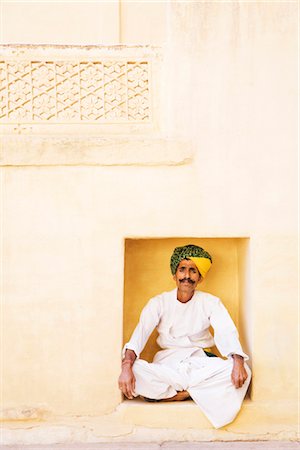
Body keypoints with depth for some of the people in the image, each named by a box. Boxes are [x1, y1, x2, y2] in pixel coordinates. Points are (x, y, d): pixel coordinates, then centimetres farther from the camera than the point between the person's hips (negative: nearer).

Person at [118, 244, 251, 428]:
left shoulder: (210, 302, 2)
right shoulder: (159, 302, 1)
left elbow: (227, 333, -11)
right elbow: (141, 332, -13)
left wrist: (238, 362, -33)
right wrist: (127, 366, -31)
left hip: (200, 363, 1)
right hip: (167, 364, 0)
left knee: (243, 372, -26)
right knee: (135, 371, -31)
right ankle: (197, 391, -18)